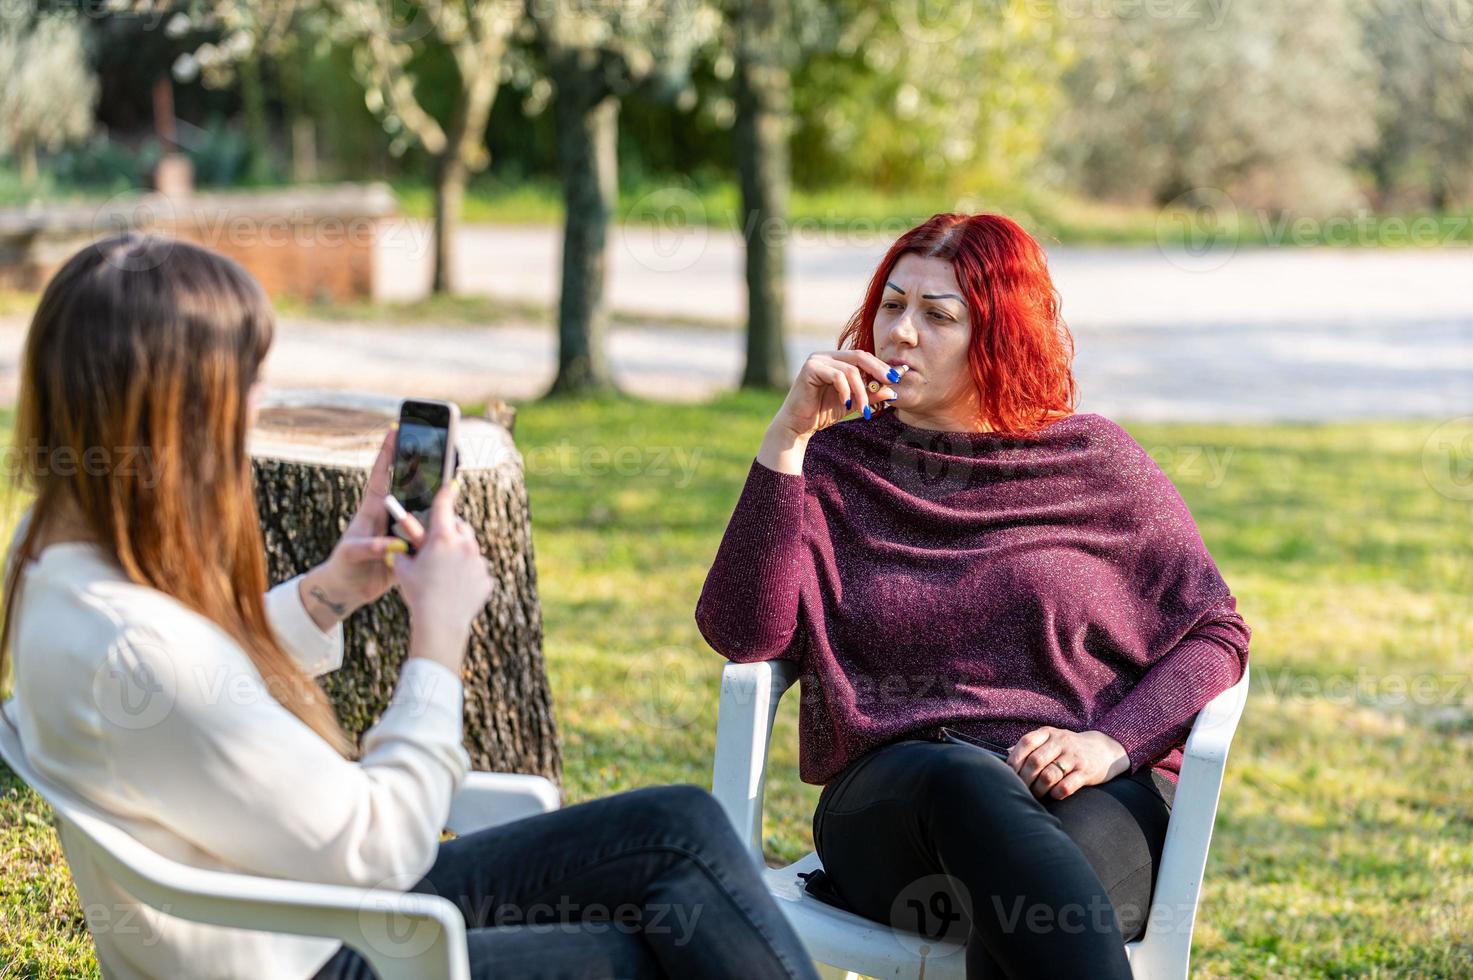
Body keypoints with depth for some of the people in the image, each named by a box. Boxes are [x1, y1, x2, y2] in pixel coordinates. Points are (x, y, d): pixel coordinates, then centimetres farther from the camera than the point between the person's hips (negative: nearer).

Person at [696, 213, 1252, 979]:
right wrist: (787, 437, -8)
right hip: (891, 794, 0)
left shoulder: (1093, 459, 12)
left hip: (1093, 798, 0)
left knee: (1029, 904, -38)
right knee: (970, 783, -39)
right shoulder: (832, 469, 12)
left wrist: (1111, 743, -8)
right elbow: (741, 634, -4)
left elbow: (1215, 631, 10)